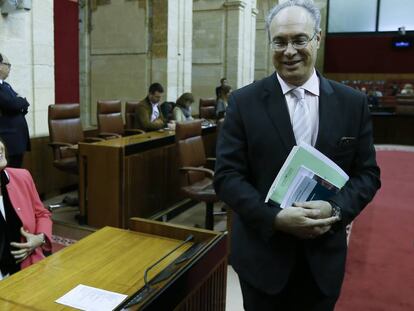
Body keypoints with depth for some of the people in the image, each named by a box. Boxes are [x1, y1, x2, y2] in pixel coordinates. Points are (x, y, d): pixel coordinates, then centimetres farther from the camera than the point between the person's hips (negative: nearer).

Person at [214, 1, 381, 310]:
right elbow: (227, 176, -9)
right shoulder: (244, 102, -7)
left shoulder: (353, 102, -1)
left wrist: (335, 209, -17)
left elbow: (367, 173, 2)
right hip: (262, 253, -1)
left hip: (324, 256, 2)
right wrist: (275, 217, -22)